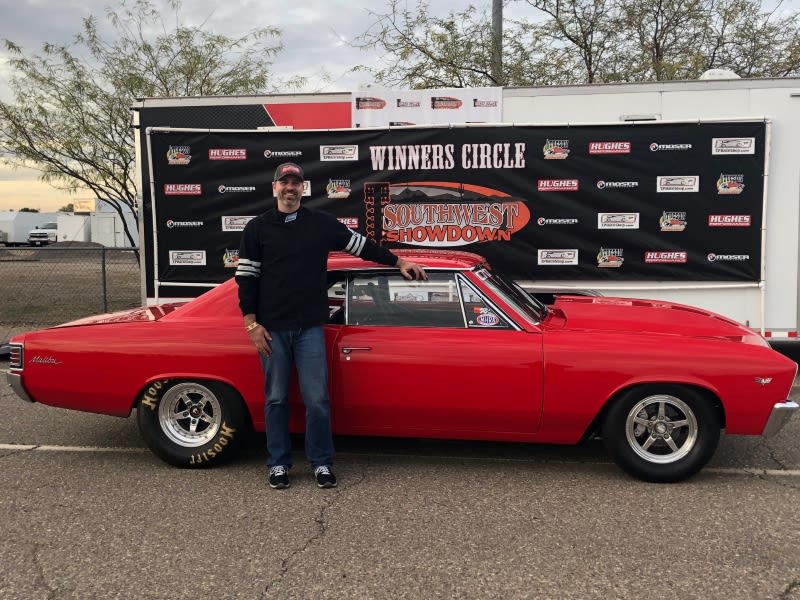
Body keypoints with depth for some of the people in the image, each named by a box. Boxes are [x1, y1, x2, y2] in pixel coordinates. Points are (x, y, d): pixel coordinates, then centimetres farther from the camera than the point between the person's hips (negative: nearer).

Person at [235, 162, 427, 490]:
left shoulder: (320, 222, 4)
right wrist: (252, 324, -5)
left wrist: (398, 261, 11)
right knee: (276, 398, 8)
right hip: (271, 329, 0)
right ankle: (279, 464, 22)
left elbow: (361, 245, 11)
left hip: (310, 328, 1)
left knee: (316, 399, 2)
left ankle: (321, 463, 17)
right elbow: (246, 277, 1)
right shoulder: (257, 228, 2)